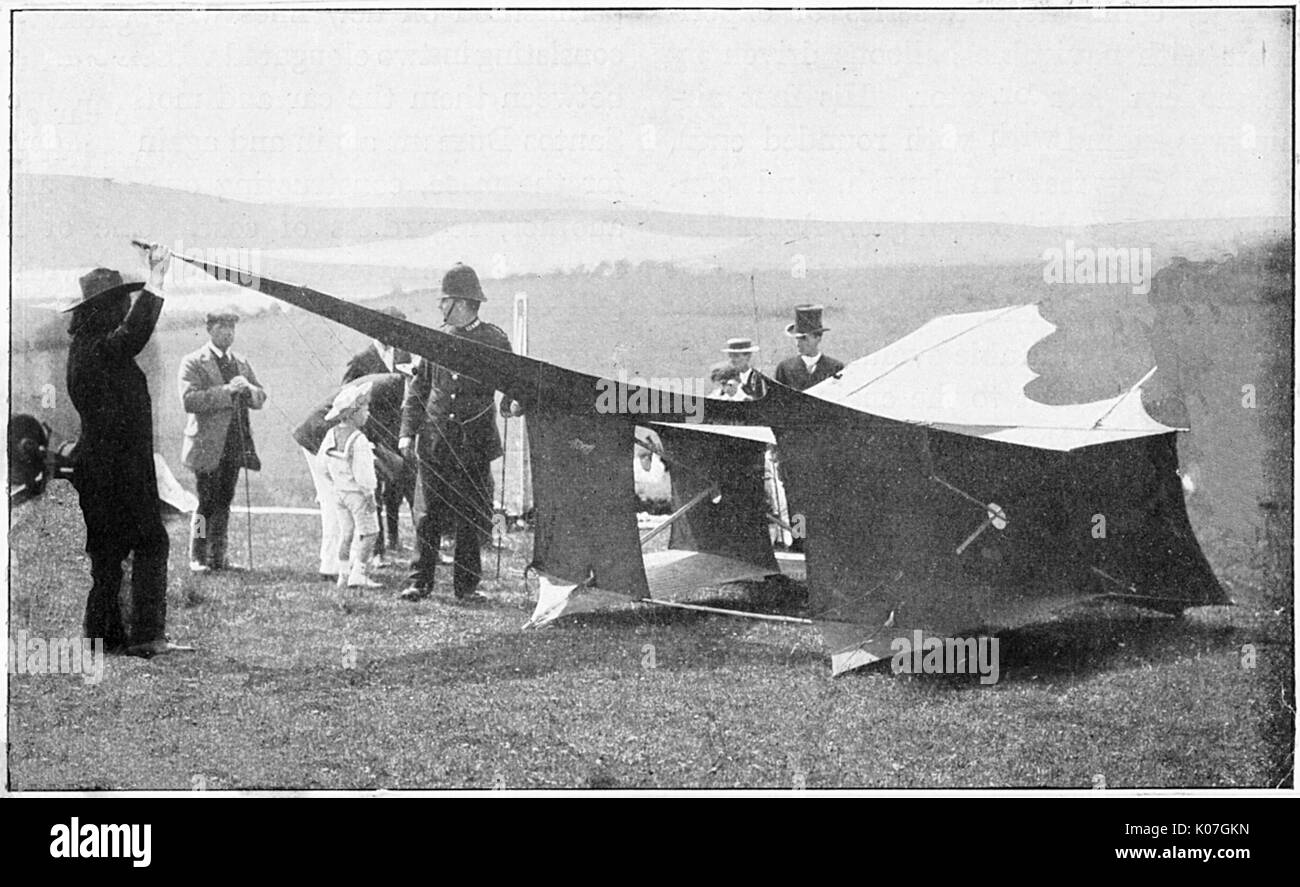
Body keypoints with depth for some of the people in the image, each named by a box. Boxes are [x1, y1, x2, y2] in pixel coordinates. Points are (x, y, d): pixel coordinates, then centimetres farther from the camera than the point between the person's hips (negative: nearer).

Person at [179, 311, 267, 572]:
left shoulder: (241, 364, 17)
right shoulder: (193, 363, -3)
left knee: (224, 502, 8)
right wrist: (225, 392, -21)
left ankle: (218, 556, 15)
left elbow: (260, 399, 15)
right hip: (207, 447, -6)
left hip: (234, 447, 6)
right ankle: (198, 558, 3)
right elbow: (189, 401, -15)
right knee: (207, 503, -6)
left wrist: (248, 389, -7)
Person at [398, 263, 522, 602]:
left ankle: (466, 584, 12)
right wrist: (408, 431, 5)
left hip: (475, 444, -2)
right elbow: (418, 387, 13)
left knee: (472, 516, 3)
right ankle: (419, 581, 9)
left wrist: (514, 402, -19)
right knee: (430, 514, 1)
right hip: (435, 442, 2)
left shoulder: (494, 341, 0)